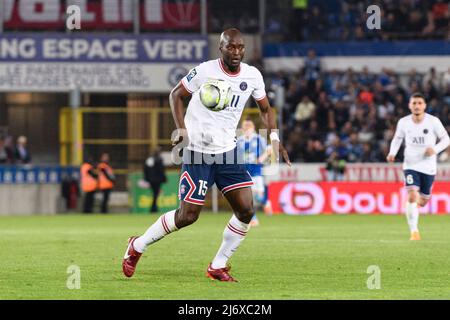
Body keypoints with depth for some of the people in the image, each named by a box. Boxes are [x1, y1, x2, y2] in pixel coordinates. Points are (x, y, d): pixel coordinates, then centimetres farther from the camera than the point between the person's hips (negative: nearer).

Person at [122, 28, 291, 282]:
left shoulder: (252, 76, 1)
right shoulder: (205, 71, -12)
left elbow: (265, 109, 15)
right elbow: (176, 95, 1)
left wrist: (274, 138, -1)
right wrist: (181, 128, -12)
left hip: (228, 150, 5)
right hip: (198, 151, -5)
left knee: (246, 210, -7)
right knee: (188, 215, -6)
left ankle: (218, 266, 8)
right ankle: (138, 246, 15)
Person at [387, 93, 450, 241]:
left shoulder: (433, 121, -10)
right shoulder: (403, 122, -5)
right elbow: (397, 138, 12)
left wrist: (435, 149, -20)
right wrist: (392, 153, -5)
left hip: (428, 166, 1)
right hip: (411, 165, -1)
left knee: (423, 200, 11)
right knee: (412, 196, -20)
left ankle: (417, 204, 51)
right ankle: (414, 231, -14)